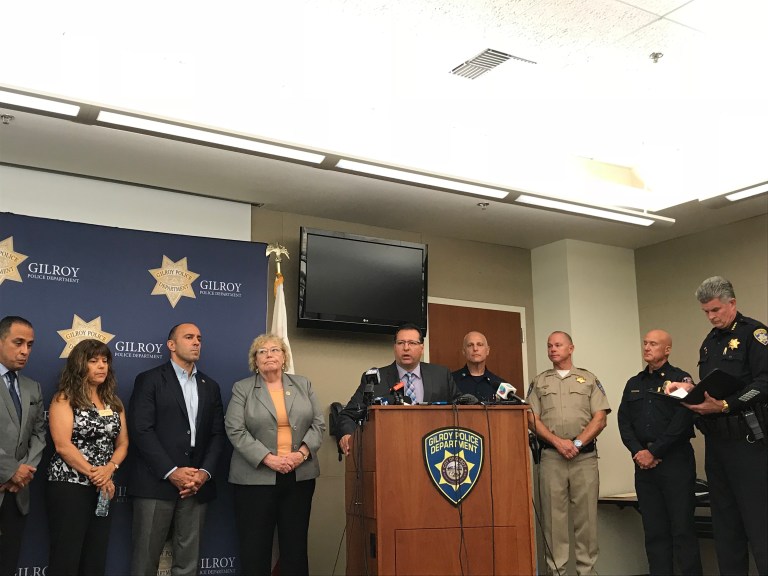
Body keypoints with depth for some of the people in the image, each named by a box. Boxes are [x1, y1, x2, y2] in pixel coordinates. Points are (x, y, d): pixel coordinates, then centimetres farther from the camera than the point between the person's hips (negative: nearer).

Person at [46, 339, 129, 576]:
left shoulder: (114, 403, 13)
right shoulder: (64, 399, -4)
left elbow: (122, 444, 9)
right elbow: (62, 445, -13)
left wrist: (109, 469, -11)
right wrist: (95, 475, -15)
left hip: (103, 488, 6)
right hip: (69, 486, -6)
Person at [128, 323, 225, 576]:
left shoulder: (210, 386, 16)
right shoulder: (149, 380, 1)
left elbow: (217, 434, 11)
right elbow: (141, 430, -9)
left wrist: (205, 472, -5)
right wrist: (171, 472, -14)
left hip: (197, 485, 4)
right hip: (156, 482, -4)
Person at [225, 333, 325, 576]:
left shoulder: (303, 384, 10)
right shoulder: (242, 389, 2)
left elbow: (318, 424, 6)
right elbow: (235, 430, -7)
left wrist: (302, 452, -10)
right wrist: (268, 458, -16)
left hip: (300, 476, 2)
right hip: (256, 477, -2)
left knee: (296, 544, 8)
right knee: (254, 547, 2)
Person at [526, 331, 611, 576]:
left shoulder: (589, 379, 11)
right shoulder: (539, 382, 13)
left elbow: (600, 418, 2)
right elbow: (533, 419, 4)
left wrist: (578, 442, -10)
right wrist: (558, 442, -10)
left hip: (585, 456, 0)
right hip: (551, 457, 1)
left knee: (586, 516, 1)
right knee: (553, 516, 1)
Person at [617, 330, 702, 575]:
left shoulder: (680, 378, 0)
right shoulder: (633, 384, 16)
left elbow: (682, 421, -11)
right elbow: (624, 421, 10)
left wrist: (653, 452, -13)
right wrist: (638, 451, -6)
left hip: (675, 460, -5)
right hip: (644, 463, 5)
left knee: (682, 527, -4)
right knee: (654, 528, 6)